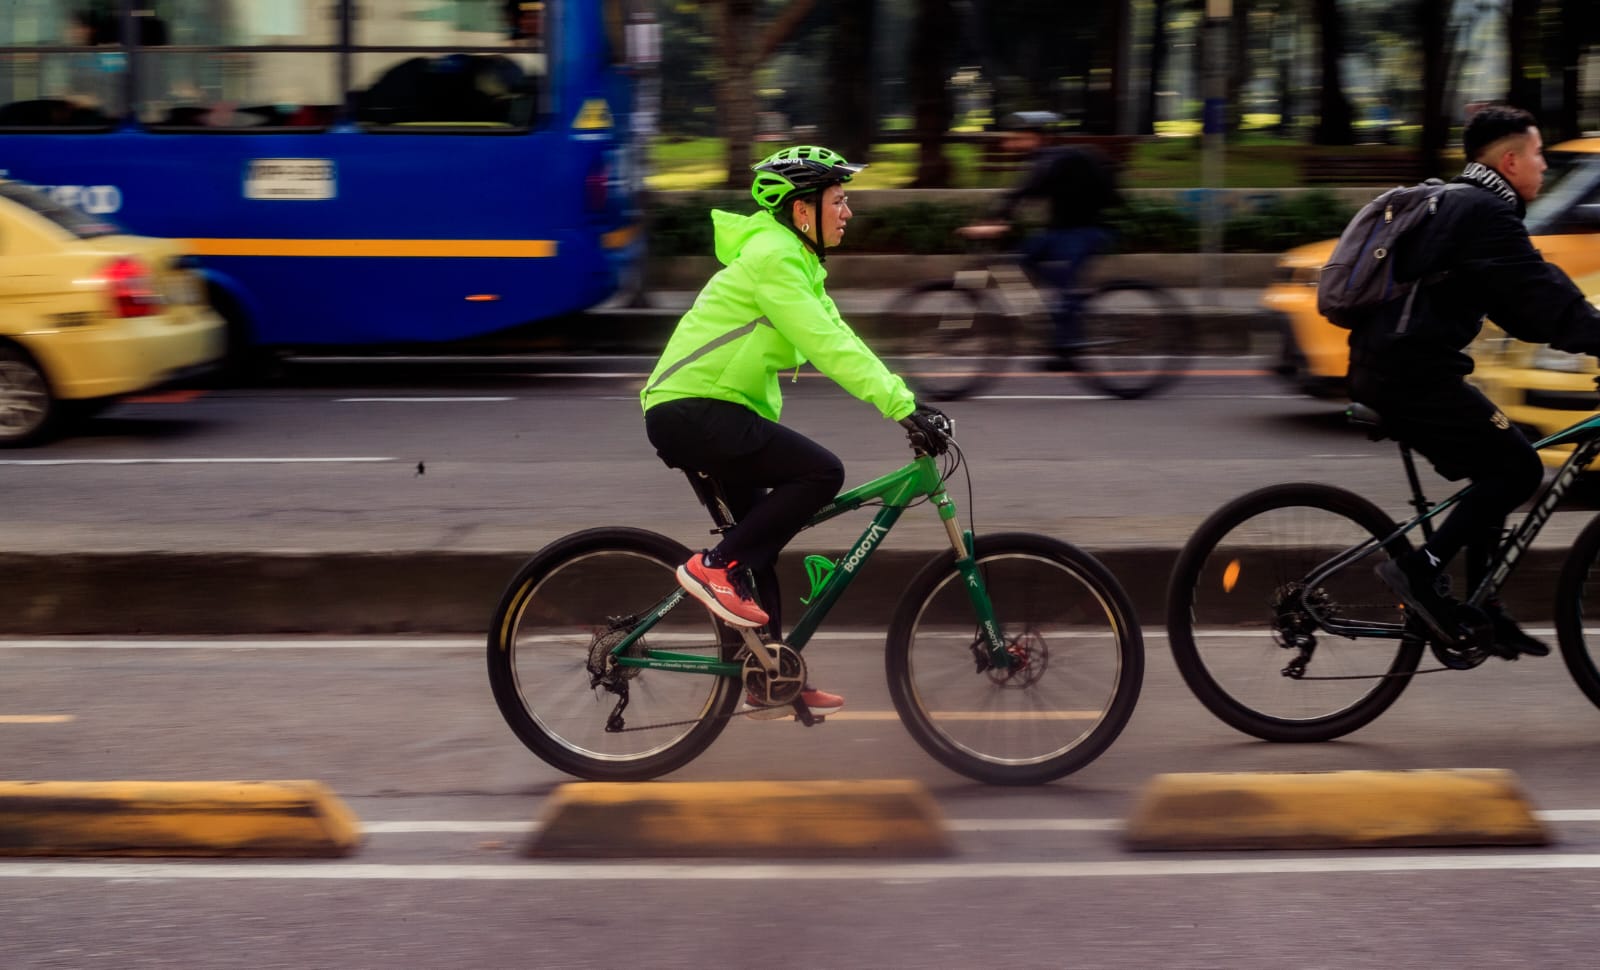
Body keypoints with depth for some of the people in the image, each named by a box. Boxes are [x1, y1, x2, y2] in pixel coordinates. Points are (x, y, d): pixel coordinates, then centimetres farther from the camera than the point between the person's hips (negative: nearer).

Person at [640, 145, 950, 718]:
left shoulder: (797, 263, 17)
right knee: (821, 472, -21)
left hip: (713, 411, 11)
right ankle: (714, 567, -12)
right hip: (690, 408, -11)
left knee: (759, 537, 15)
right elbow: (825, 345, -24)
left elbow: (838, 343, 13)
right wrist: (901, 406, -27)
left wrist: (909, 404, 4)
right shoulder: (771, 257, -16)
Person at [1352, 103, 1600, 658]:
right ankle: (1419, 570, -8)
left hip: (1381, 366, 10)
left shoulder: (1455, 205, 22)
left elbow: (1515, 304, 25)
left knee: (1495, 472, 17)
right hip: (1412, 371, -10)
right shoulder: (1487, 213, -11)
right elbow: (1542, 295, -18)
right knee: (1518, 468, -6)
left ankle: (1482, 612, 17)